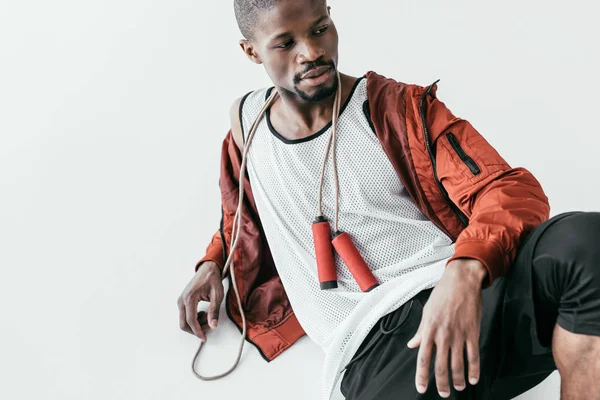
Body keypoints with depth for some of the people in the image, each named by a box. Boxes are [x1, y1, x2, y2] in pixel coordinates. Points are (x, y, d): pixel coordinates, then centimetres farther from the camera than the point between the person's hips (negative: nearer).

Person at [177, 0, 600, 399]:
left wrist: (466, 271, -26)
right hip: (373, 345, 0)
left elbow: (512, 189, -5)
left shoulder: (399, 108, 6)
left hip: (469, 296, 0)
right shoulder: (246, 120, 17)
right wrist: (213, 263, 22)